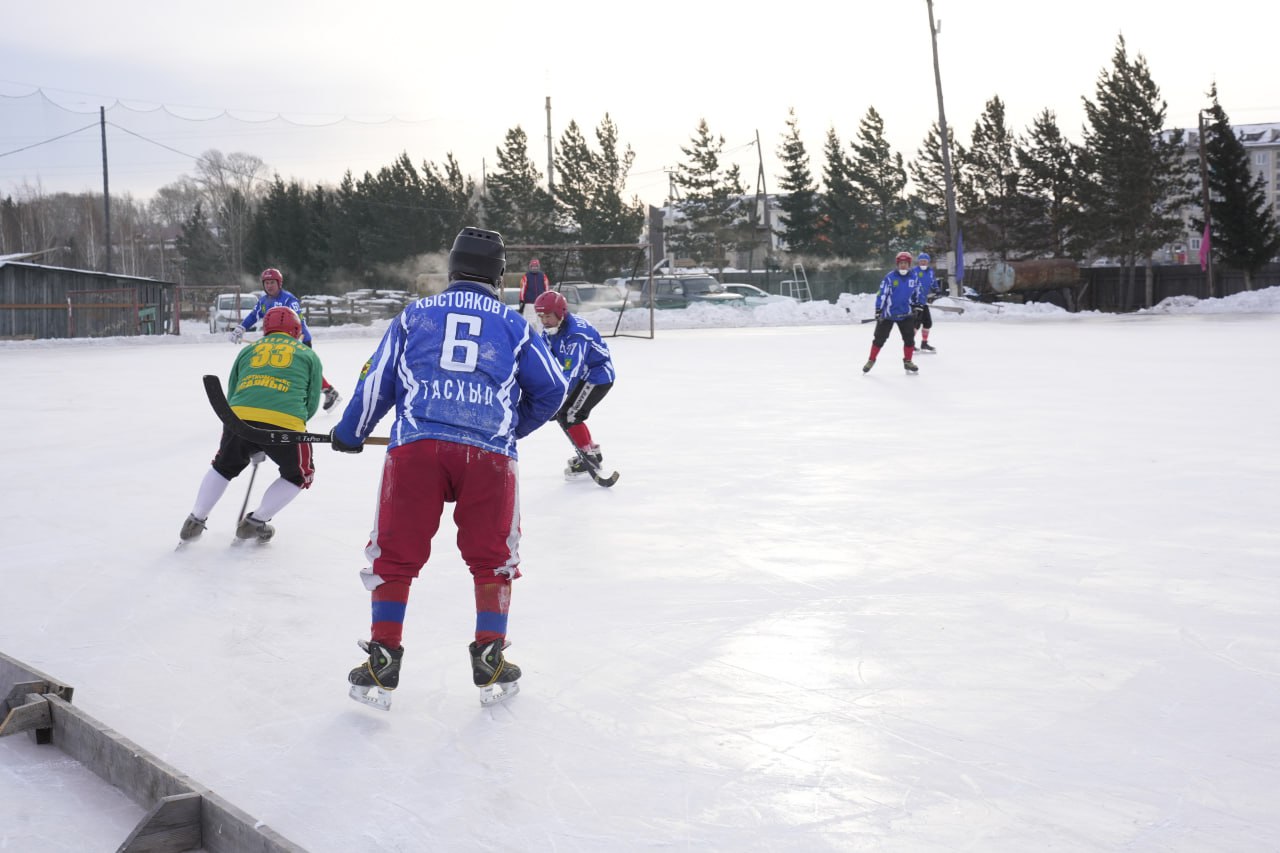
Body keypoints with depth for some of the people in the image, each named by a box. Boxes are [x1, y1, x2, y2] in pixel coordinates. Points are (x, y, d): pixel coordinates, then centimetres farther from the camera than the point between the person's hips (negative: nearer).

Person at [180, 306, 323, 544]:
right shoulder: (308, 355, 24)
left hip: (239, 417, 3)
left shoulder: (248, 351, 29)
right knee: (299, 475, 24)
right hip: (285, 422, -3)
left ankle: (196, 521, 30)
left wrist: (252, 448, 36)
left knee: (224, 466, 32)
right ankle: (255, 522, 19)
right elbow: (312, 402, 17)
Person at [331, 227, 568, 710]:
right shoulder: (514, 325, 16)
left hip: (415, 447, 0)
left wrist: (349, 435, 32)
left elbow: (377, 381, 17)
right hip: (489, 454, 0)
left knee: (395, 556, 11)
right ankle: (490, 664, 16)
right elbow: (551, 390, 19)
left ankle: (381, 666, 12)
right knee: (492, 558, 15)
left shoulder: (414, 315, 16)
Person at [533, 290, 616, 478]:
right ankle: (593, 451, 23)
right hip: (583, 375, 10)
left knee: (568, 415, -17)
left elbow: (572, 369, -38)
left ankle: (589, 457, -5)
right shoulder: (549, 330, -2)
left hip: (599, 374, -10)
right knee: (560, 413, 11)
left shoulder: (576, 333, -31)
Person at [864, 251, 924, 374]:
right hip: (888, 314, -3)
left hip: (905, 314, 3)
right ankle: (871, 360, 16)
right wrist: (878, 311, -17)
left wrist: (916, 307, 19)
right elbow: (881, 294, -14)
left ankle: (907, 361, 11)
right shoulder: (890, 277, -14)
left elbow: (916, 294, 16)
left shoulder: (913, 278, 0)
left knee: (909, 337, -3)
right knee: (879, 338, 2)